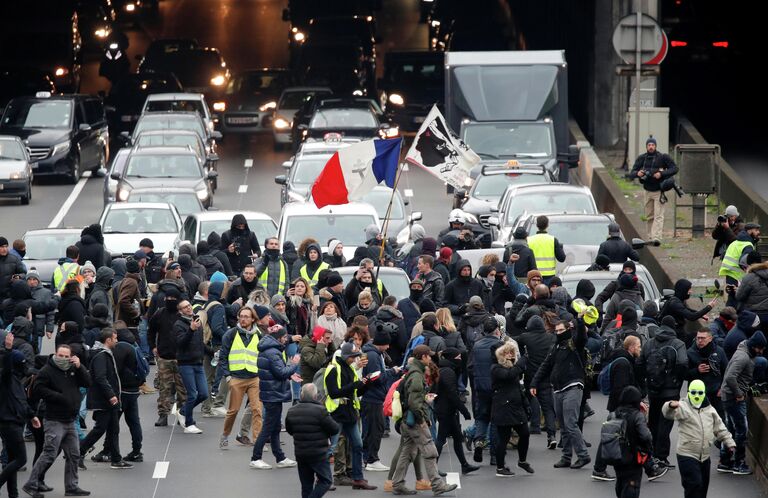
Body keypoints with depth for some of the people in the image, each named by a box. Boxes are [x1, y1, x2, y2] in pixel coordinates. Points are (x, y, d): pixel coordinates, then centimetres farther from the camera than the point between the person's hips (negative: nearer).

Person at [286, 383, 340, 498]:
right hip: (318, 454, -6)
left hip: (300, 453, 6)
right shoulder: (320, 411, -17)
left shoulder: (291, 411, 3)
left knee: (306, 484, 13)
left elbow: (289, 430, 16)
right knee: (325, 481, 2)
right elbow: (335, 429, -11)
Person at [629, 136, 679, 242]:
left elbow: (674, 168, -7)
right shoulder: (641, 158, 4)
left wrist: (661, 174, -21)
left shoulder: (663, 157, -7)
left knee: (658, 216, -12)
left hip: (659, 191, -5)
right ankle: (651, 237, 22)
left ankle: (656, 238, -21)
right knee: (649, 217, 12)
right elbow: (631, 174, 4)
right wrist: (637, 173, -21)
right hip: (648, 191, 5)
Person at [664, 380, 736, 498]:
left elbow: (720, 428, 20)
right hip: (687, 456, -6)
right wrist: (671, 406, -51)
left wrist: (729, 443, 17)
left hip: (704, 457, 6)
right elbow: (668, 413, -28)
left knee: (703, 487, 14)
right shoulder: (683, 407, -8)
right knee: (694, 485, -15)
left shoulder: (709, 410, 10)